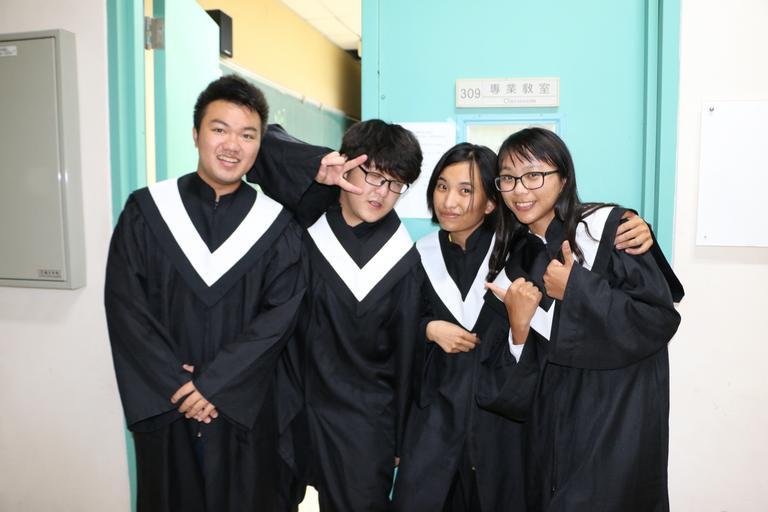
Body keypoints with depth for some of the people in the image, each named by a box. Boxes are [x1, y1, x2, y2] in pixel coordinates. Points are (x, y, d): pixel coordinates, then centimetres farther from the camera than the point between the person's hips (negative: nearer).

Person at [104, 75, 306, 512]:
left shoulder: (278, 225, -3)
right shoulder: (146, 210, -2)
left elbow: (281, 313, -9)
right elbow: (124, 305, -6)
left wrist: (215, 383, -15)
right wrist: (174, 385, -13)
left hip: (244, 409, 0)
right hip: (163, 406, 1)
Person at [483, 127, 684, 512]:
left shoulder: (608, 227, -10)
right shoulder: (516, 262, 4)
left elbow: (660, 319, -15)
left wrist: (577, 289, -19)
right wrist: (518, 328, -16)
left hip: (617, 412, -5)